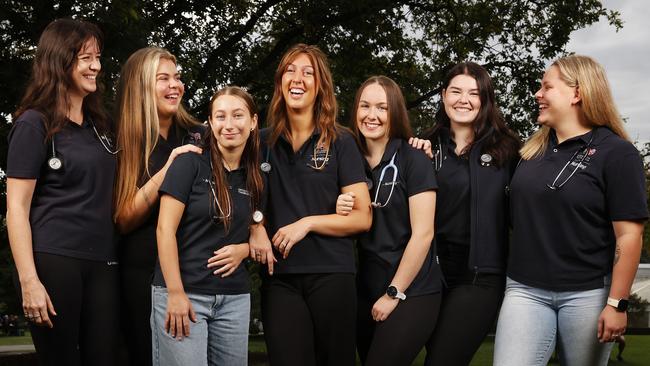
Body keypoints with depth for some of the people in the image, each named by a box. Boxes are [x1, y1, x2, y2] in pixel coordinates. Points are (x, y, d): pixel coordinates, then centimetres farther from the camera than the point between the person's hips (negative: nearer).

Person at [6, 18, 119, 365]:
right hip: (53, 262, -6)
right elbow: (17, 208, -9)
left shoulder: (99, 123, 16)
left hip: (103, 263, 6)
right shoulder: (34, 124, -5)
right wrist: (29, 281, -17)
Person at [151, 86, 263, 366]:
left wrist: (243, 249, -4)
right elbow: (165, 229, -10)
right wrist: (175, 293, -15)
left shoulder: (255, 178, 9)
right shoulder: (190, 163, -6)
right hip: (183, 293, -5)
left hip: (235, 298, 5)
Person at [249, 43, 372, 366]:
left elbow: (363, 218, -2)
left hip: (331, 274, -2)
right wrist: (255, 228, -1)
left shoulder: (340, 142, 0)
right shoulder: (264, 142, 8)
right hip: (278, 277, 2)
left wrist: (308, 222, -13)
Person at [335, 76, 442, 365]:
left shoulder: (413, 160, -9)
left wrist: (394, 294, -12)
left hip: (411, 294, -5)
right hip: (366, 294, 5)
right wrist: (340, 214, -8)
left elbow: (423, 233, -13)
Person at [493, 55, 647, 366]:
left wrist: (617, 303, -14)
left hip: (586, 295, -4)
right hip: (525, 290, 4)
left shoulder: (616, 153, -8)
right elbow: (518, 211, 22)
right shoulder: (533, 148, 9)